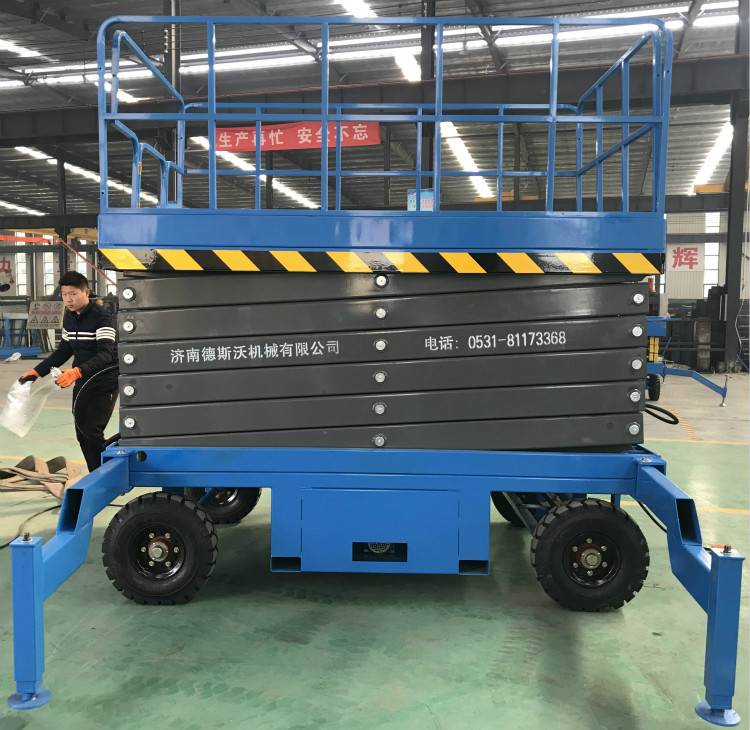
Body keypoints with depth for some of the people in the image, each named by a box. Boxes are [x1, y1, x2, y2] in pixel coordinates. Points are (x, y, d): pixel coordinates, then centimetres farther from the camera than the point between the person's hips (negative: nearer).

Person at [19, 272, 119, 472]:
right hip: (82, 382, 8)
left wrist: (77, 371, -42)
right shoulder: (68, 318, 7)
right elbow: (63, 351, 17)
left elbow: (105, 354, -29)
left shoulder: (102, 318, -17)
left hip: (105, 382, -8)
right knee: (82, 434, 9)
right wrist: (36, 372, 12)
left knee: (92, 431, -16)